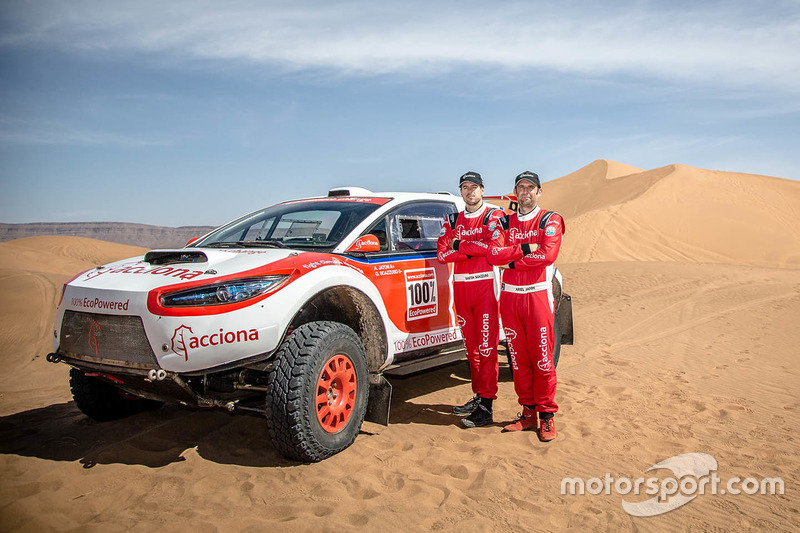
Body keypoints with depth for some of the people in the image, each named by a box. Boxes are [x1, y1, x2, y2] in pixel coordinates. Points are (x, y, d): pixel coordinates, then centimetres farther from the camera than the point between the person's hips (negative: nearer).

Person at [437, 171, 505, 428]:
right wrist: (474, 249, -10)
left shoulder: (495, 216, 3)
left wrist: (459, 245, -7)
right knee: (471, 346, 9)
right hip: (461, 287, 5)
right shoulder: (453, 221, 17)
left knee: (487, 346, -7)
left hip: (486, 285, -5)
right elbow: (442, 253, 4)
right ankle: (478, 396, 18)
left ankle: (486, 406, -6)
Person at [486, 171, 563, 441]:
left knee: (542, 357, -4)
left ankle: (546, 415, 7)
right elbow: (493, 254, -2)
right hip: (509, 295, 4)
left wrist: (510, 261, -8)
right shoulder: (505, 222, 14)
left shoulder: (550, 220, 4)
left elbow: (548, 254, -14)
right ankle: (528, 412, 17)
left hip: (538, 295, -3)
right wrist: (525, 249, -12)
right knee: (518, 358, 7)